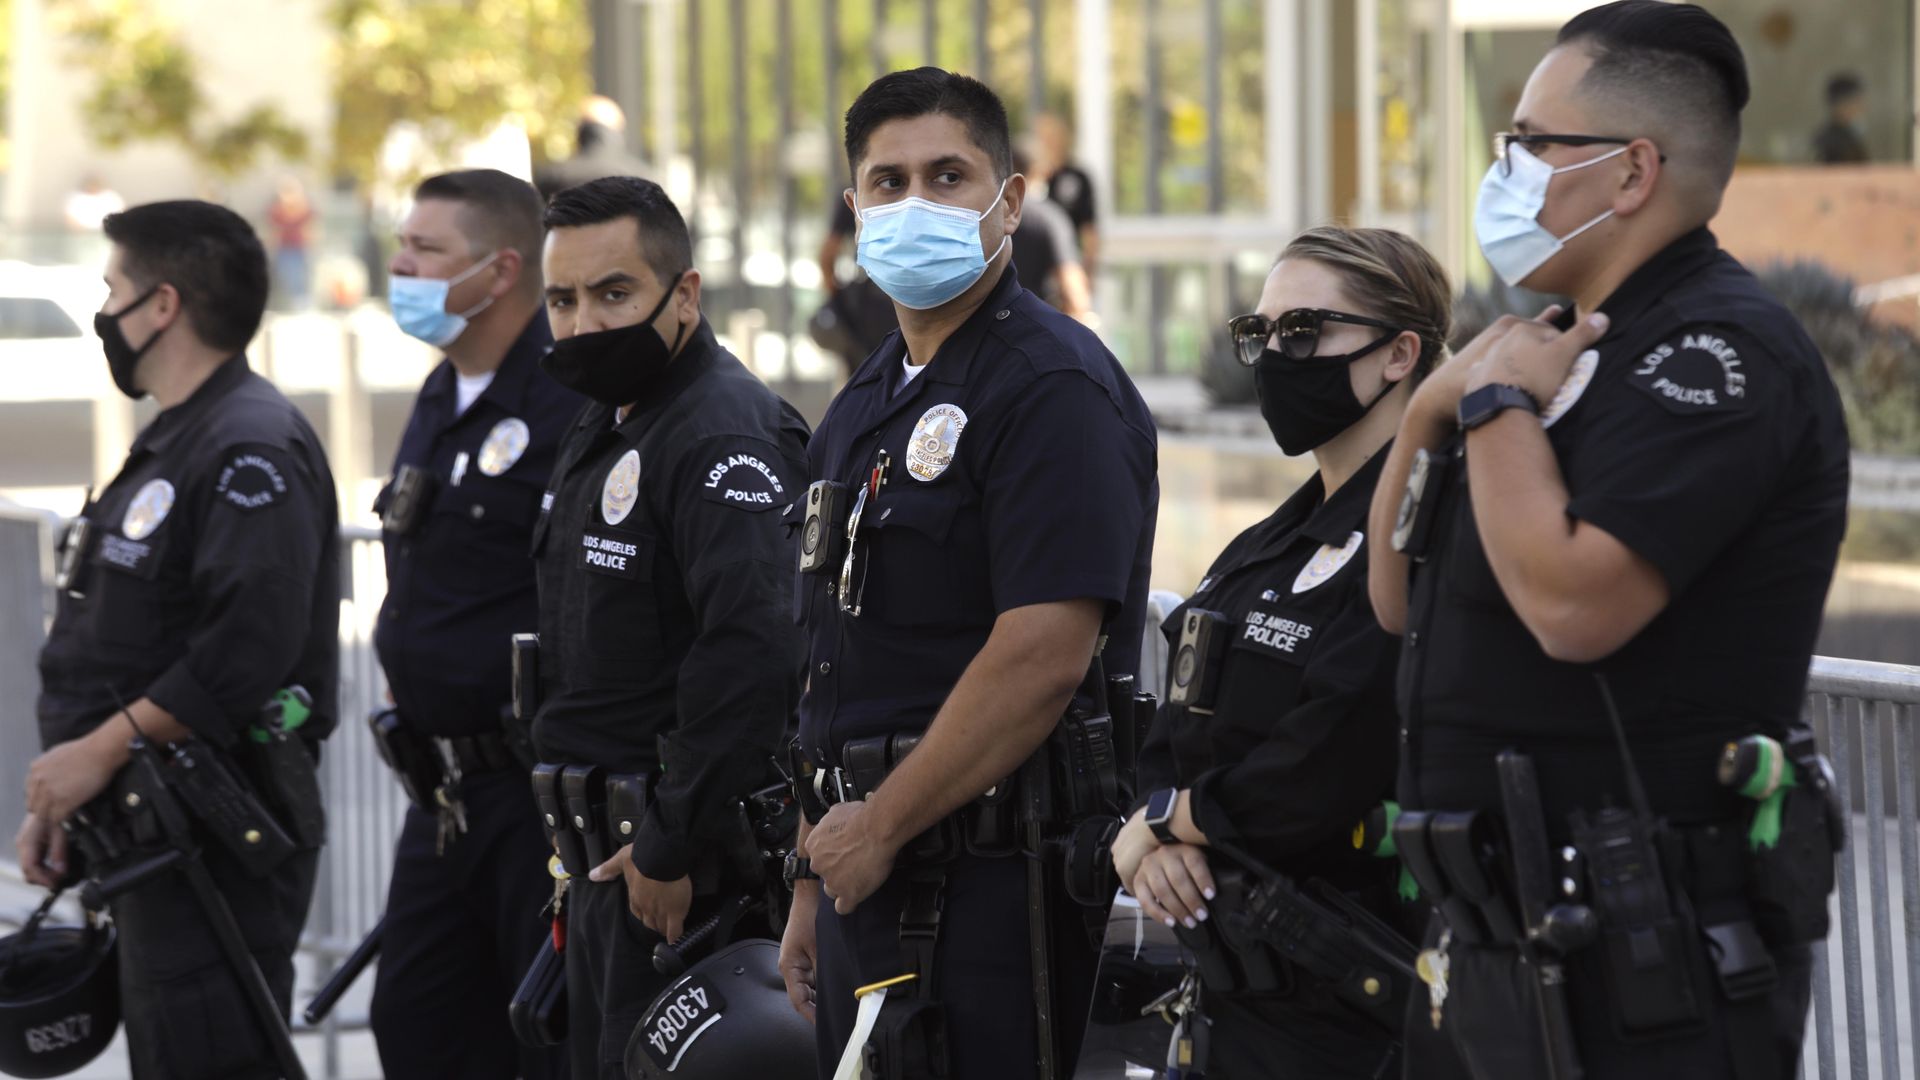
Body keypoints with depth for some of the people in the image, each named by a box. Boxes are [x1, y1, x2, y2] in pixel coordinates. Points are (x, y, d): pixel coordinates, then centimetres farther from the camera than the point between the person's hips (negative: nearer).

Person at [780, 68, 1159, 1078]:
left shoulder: (1053, 386, -12)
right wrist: (812, 883, 17)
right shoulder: (863, 408, 17)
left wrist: (879, 828, -15)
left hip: (990, 886, -9)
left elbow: (1043, 656, -21)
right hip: (868, 873, 9)